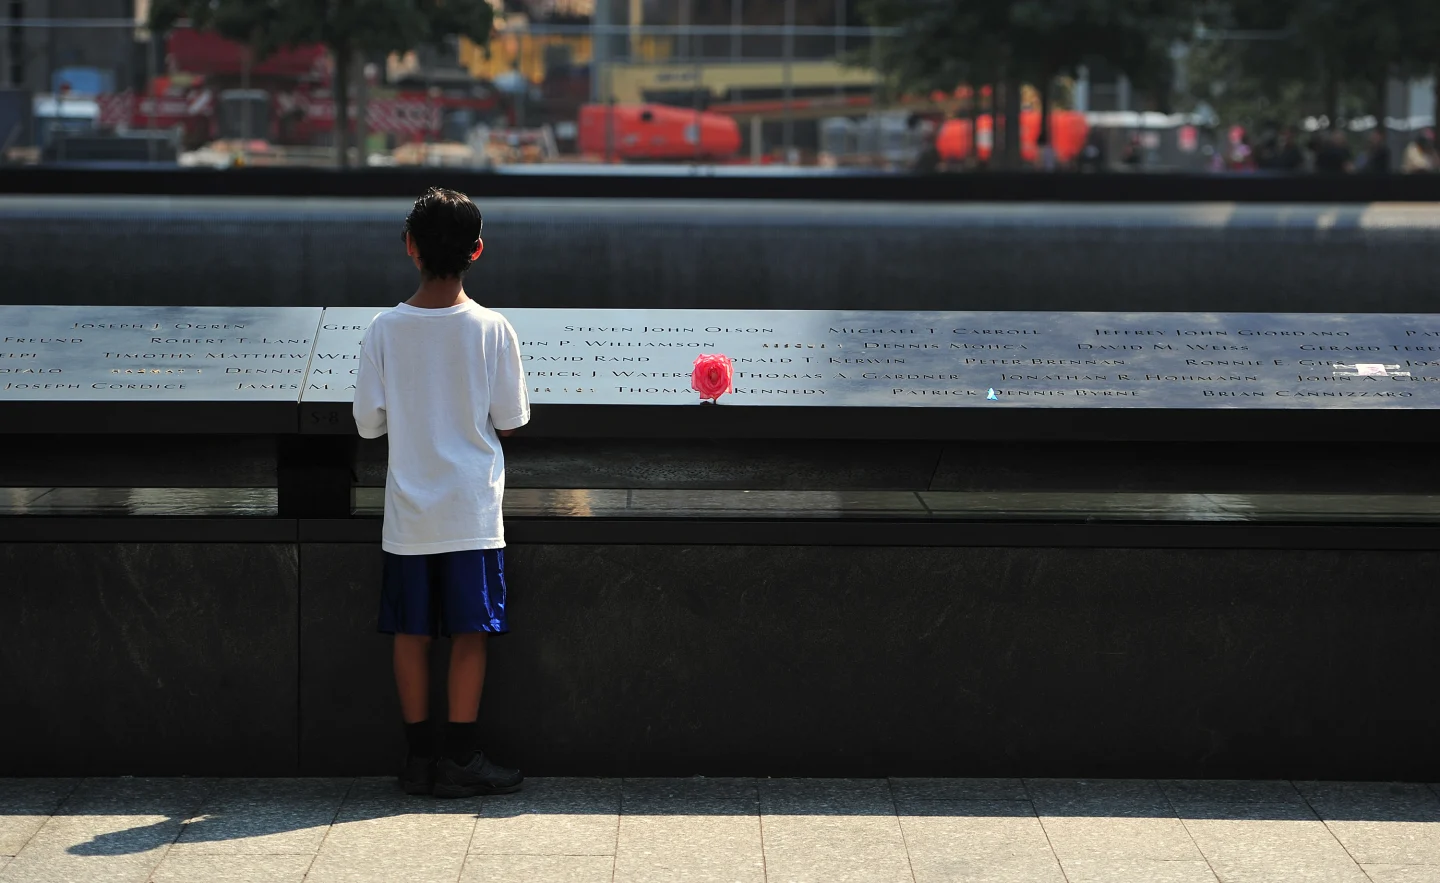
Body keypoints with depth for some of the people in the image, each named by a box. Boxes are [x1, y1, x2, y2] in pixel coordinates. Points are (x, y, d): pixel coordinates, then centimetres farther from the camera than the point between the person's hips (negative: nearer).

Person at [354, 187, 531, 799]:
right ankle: (459, 759, 6)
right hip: (472, 509, -2)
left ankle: (419, 757, 13)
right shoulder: (492, 329, -9)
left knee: (411, 632, 9)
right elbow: (510, 420, -3)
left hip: (408, 510, 2)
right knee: (470, 631, 5)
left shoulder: (384, 330, -6)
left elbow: (368, 422, -1)